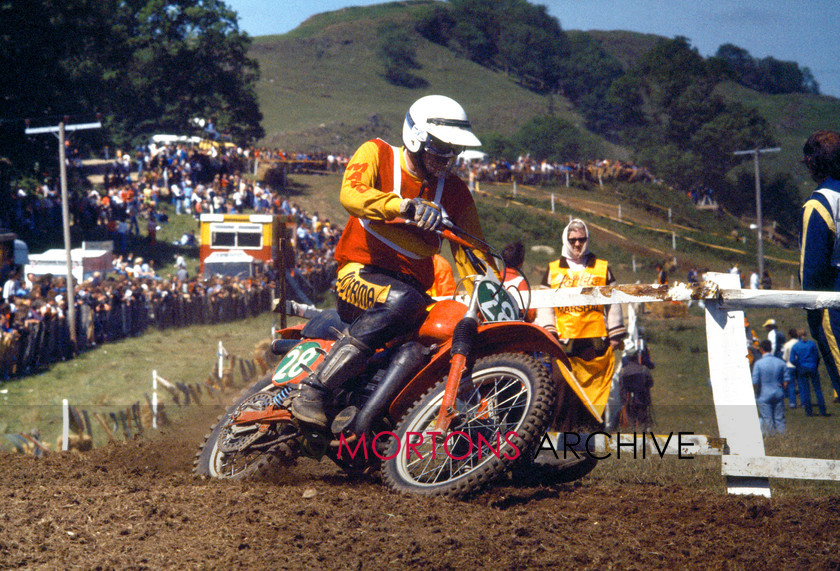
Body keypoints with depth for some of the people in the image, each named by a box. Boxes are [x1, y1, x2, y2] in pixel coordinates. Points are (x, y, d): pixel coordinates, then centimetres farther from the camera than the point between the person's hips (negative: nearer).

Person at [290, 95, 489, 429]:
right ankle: (313, 389, -38)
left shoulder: (454, 191, 13)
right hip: (360, 275, -6)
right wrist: (403, 205, -38)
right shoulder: (377, 155, 0)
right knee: (401, 301, -40)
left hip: (414, 285, 6)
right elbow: (351, 194, -21)